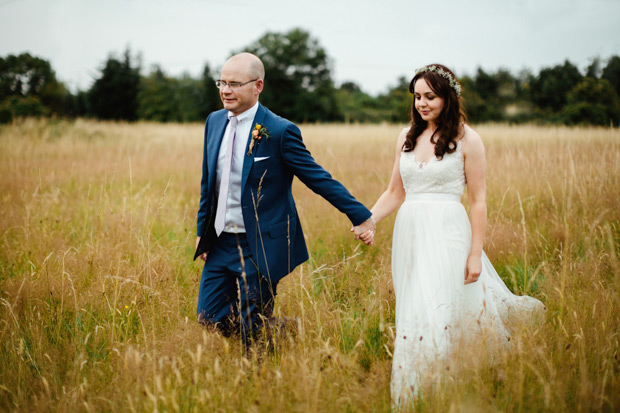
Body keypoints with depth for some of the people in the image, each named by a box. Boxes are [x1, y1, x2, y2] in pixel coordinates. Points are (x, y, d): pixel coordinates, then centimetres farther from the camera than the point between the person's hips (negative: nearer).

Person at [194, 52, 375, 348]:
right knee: (209, 319, 6)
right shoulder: (214, 122, 6)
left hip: (259, 248, -6)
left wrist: (361, 216, -10)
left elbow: (318, 178, -9)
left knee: (253, 333, -4)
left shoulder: (279, 131, -13)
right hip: (220, 245, 6)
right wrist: (202, 230, 17)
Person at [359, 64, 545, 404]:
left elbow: (478, 202, -3)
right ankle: (410, 398, 19)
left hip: (446, 235, -5)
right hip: (409, 234, 5)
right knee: (412, 315, 8)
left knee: (436, 313, -11)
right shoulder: (407, 137, 12)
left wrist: (475, 253, -8)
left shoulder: (466, 139, -3)